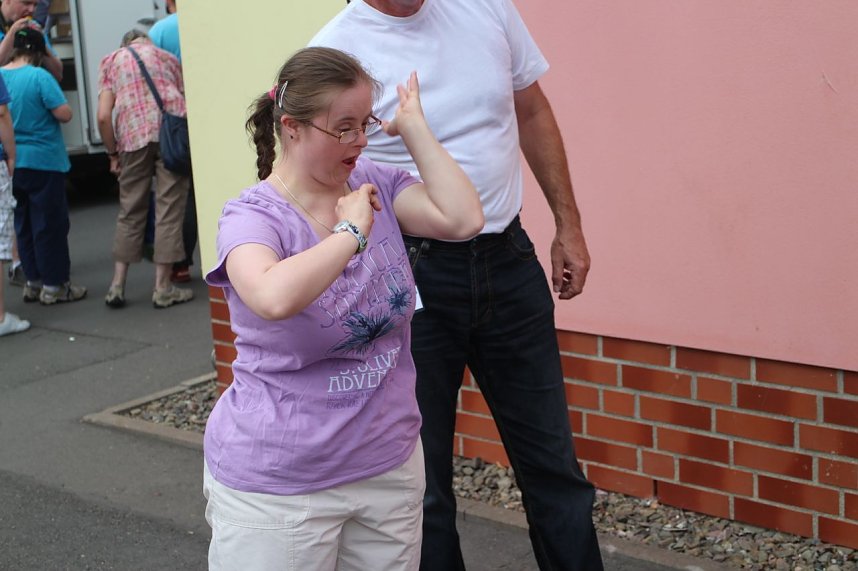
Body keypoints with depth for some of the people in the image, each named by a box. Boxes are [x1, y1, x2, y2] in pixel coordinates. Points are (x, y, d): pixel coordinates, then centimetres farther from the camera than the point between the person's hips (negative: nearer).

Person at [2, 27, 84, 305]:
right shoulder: (39, 76, -15)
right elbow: (64, 114, -17)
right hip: (43, 160, -6)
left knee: (24, 224, 14)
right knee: (50, 224, 2)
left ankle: (33, 281, 21)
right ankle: (54, 285, 6)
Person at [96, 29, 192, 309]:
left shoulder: (111, 60, 19)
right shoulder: (167, 57, 24)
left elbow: (103, 116, 7)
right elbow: (183, 99, 15)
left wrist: (113, 154, 15)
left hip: (134, 135, 1)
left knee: (130, 211, 12)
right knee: (169, 210, 2)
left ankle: (117, 286, 14)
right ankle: (163, 289, 4)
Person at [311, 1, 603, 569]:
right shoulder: (336, 51, -11)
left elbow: (533, 115, 13)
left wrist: (568, 224, 12)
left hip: (509, 261, 4)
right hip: (412, 274, -3)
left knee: (552, 461, 14)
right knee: (421, 480, 9)